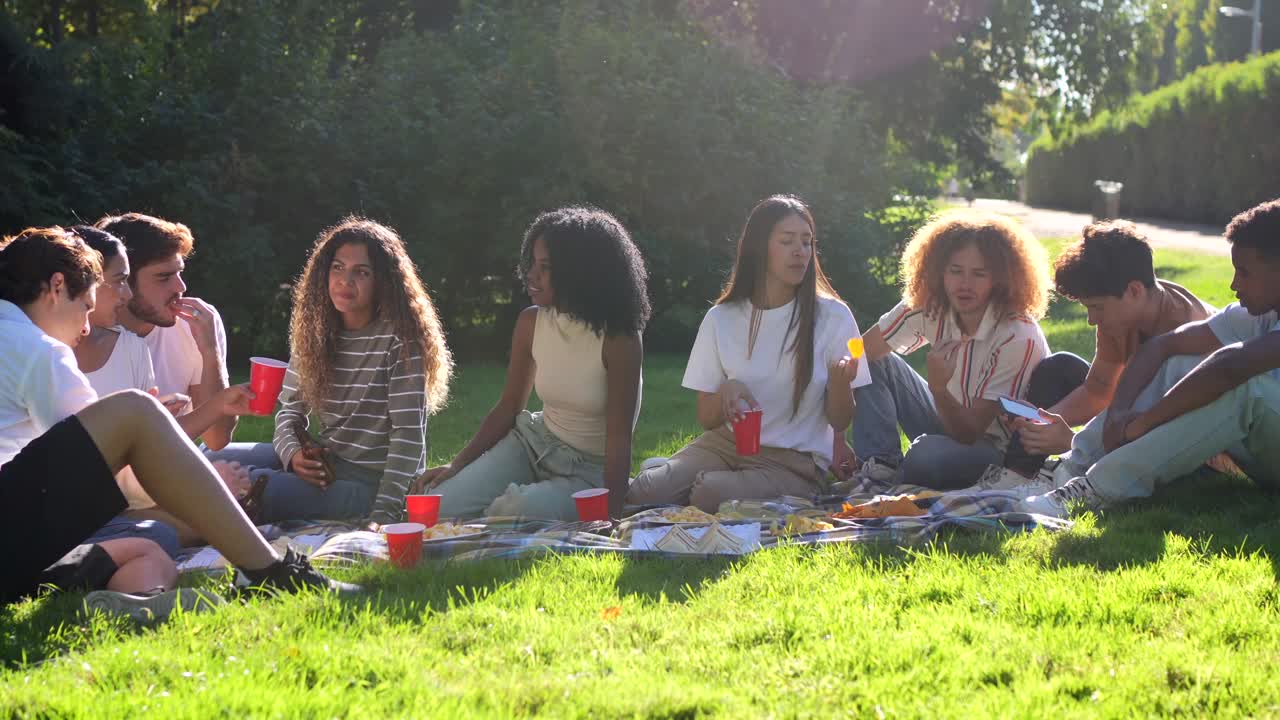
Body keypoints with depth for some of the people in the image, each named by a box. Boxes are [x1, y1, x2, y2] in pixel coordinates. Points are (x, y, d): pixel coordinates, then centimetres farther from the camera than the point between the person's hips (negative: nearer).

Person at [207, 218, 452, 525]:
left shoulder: (400, 338, -13)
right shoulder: (315, 332, 8)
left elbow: (408, 435, -18)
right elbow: (290, 410, 11)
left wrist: (384, 515, -25)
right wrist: (293, 454, -13)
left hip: (372, 480, -7)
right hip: (326, 464, 7)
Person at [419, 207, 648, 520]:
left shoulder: (619, 339, -22)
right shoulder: (531, 322, -5)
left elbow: (619, 439, -20)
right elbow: (509, 406, 5)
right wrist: (458, 464, -5)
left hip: (590, 471, -5)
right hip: (531, 442, 5)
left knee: (510, 513, -32)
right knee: (438, 507, -14)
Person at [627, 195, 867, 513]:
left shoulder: (833, 317, -5)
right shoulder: (721, 319, 2)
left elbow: (839, 421, -2)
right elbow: (707, 419, 6)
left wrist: (840, 382, -24)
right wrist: (726, 391, -17)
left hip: (795, 461, -2)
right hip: (726, 443, 3)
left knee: (712, 494, -33)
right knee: (646, 491, -25)